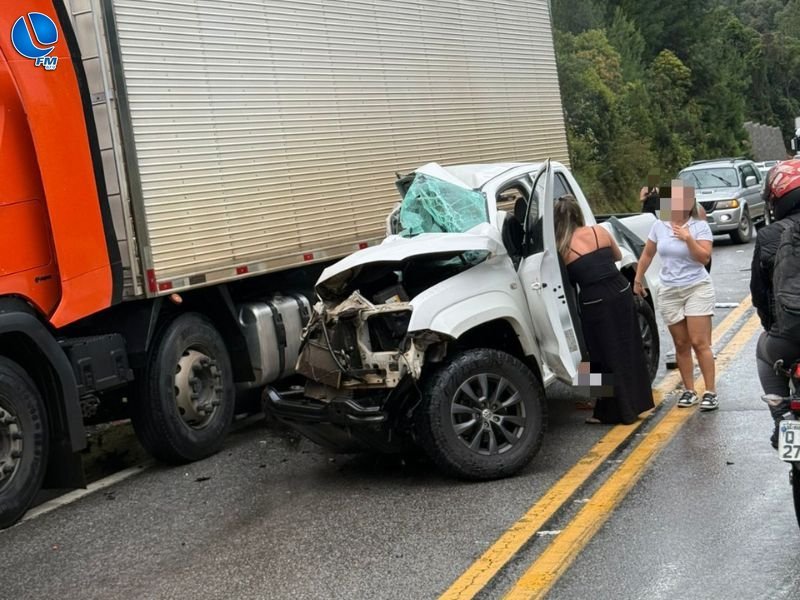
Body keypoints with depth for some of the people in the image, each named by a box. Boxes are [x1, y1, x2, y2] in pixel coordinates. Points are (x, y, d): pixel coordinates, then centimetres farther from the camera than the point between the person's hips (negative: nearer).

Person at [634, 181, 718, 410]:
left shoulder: (700, 226, -6)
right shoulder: (659, 226, 4)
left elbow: (704, 258, -14)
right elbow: (647, 254, 14)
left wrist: (688, 239, -24)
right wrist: (638, 280, 17)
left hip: (697, 288, -3)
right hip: (669, 292, 4)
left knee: (699, 342, -9)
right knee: (681, 344, 7)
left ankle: (711, 392, -5)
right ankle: (689, 391, 15)